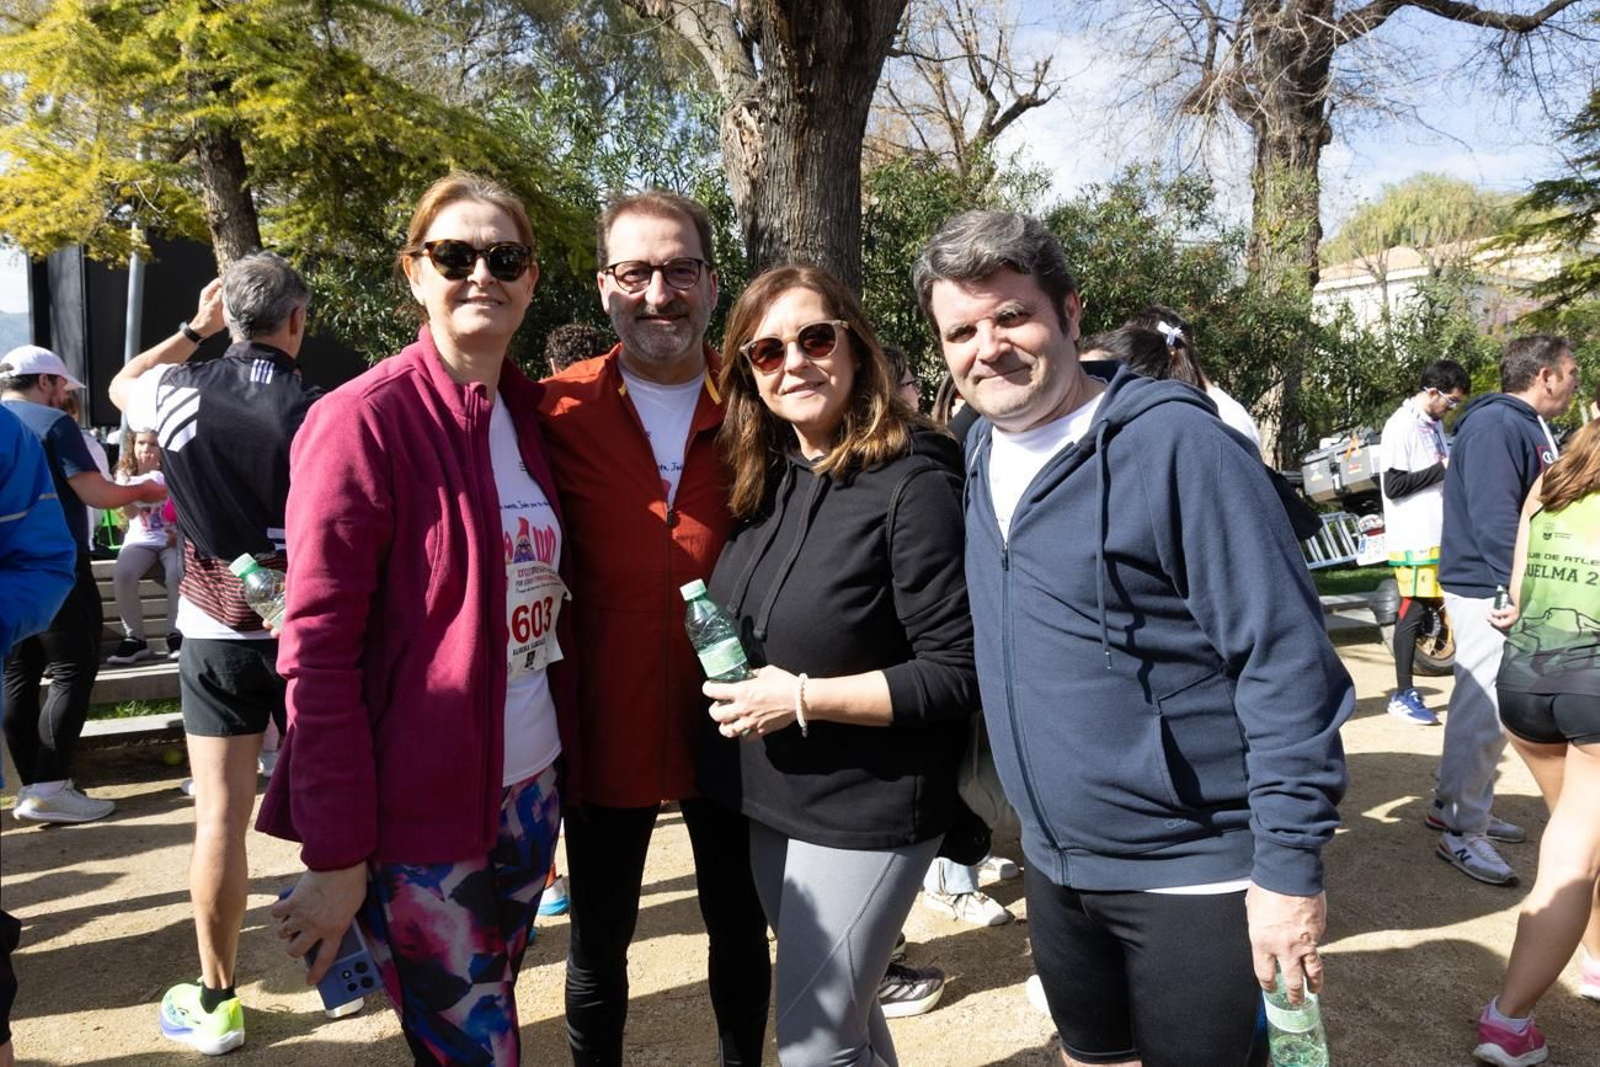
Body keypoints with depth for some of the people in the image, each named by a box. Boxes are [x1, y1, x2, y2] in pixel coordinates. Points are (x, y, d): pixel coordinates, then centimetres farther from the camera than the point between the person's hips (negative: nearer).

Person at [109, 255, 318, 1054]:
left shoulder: (180, 391, -4)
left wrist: (193, 329, 17)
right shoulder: (321, 413, -11)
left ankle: (215, 999, 14)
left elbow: (120, 386, 22)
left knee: (221, 814, 4)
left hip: (215, 629, 1)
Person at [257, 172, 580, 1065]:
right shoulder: (362, 421, -14)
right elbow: (317, 651, -16)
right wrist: (335, 856, -17)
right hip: (418, 817, -6)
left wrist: (568, 760, 6)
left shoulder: (532, 416, 7)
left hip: (531, 789, 6)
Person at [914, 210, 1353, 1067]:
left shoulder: (1174, 443, -18)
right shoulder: (980, 453, 4)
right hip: (1054, 866, 7)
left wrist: (1290, 866, -18)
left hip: (1194, 876, -6)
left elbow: (1287, 665, -19)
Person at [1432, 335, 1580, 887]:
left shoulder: (1528, 426, 15)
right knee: (1483, 710, -6)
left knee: (1486, 707, 17)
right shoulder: (1495, 425, -17)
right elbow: (1493, 520, -25)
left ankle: (1457, 807, 30)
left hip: (1509, 589, 11)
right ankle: (1462, 833, 3)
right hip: (1490, 591, -10)